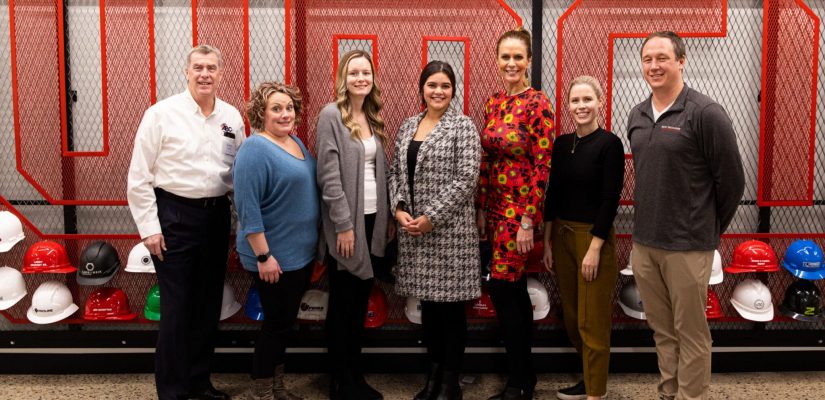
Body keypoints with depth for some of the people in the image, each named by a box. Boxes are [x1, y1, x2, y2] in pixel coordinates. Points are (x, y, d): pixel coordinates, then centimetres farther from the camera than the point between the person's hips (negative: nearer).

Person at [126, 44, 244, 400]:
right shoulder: (162, 114, -6)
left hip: (216, 214, 4)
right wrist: (149, 227, -8)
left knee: (209, 304, 13)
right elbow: (139, 177, -6)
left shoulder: (232, 117, 5)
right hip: (174, 215, -4)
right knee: (177, 308, 1)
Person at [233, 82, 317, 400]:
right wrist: (263, 256, -23)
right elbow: (248, 208, -22)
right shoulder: (255, 150, -17)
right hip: (275, 256, -8)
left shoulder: (296, 143, 9)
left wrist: (310, 243, 18)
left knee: (285, 322, 17)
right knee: (277, 323, 3)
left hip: (301, 252, 8)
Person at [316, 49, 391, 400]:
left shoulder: (372, 118, 12)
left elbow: (380, 171, 13)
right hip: (346, 222, -6)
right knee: (342, 304, 5)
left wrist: (388, 216, 8)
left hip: (372, 219, 7)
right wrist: (343, 224, -17)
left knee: (361, 302, 13)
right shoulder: (331, 115, -9)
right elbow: (328, 175, -14)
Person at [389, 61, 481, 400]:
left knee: (450, 305, 2)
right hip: (414, 229, 5)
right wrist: (399, 209, -5)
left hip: (449, 228, -5)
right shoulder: (408, 126, 11)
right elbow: (396, 171, 12)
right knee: (427, 303, 13)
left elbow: (467, 178, -13)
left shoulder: (463, 126, -5)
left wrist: (431, 217, -15)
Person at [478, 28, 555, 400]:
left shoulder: (538, 104, -12)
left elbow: (542, 166, -15)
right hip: (495, 205, 7)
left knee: (501, 288, -5)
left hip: (521, 206, -7)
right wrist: (481, 209, 10)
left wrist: (528, 221, -17)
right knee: (515, 289, 13)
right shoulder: (493, 103, 9)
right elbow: (486, 160, 12)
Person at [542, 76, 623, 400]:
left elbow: (611, 199, -14)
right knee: (571, 316, 15)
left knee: (593, 320, 2)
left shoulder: (609, 144, -10)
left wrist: (594, 248, -16)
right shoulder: (561, 143, 7)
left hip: (595, 237, -6)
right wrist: (548, 243, 9)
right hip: (562, 236, 6)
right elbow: (553, 194, 10)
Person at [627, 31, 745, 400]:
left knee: (690, 333, 6)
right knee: (661, 329, 16)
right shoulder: (637, 116, 8)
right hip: (643, 243, 6)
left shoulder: (705, 113, -11)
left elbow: (732, 180, -6)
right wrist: (645, 224, 15)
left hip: (687, 246, -6)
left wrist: (710, 229, 3)